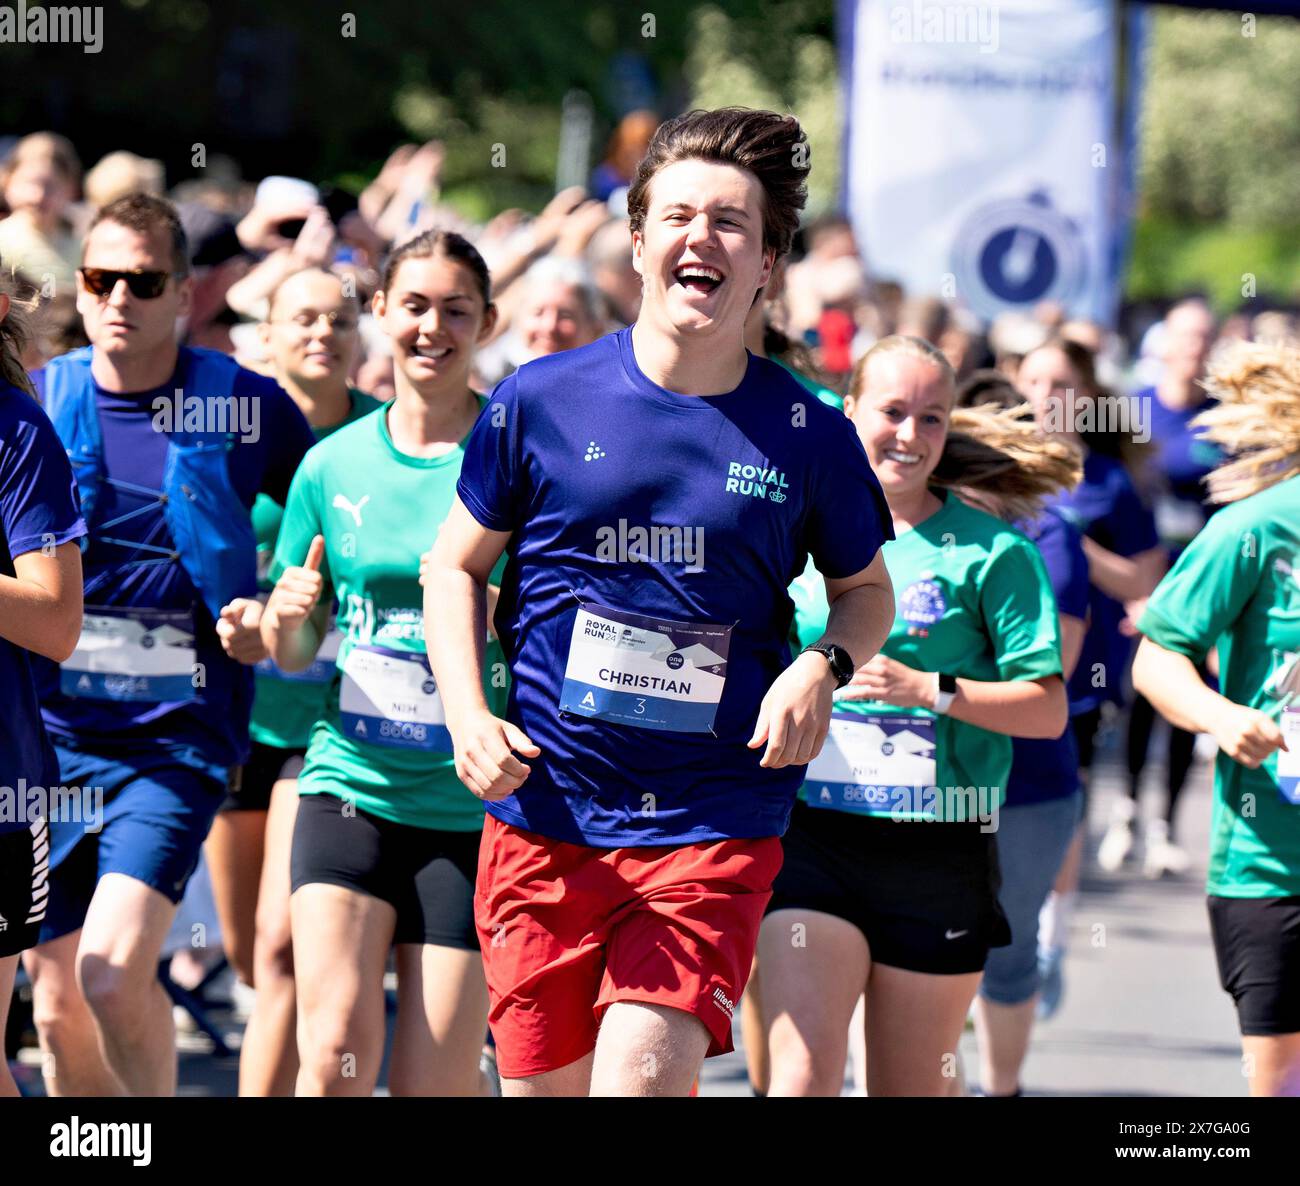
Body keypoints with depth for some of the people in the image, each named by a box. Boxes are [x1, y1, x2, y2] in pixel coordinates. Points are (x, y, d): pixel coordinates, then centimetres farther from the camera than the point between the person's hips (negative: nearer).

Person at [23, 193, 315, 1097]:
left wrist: (278, 616, -3)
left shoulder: (248, 407, -1)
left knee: (113, 973, -21)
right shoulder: (33, 403, 5)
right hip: (47, 739, 3)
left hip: (177, 740, -3)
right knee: (58, 1009, 6)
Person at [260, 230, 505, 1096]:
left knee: (434, 1084, -1)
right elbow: (291, 652, 16)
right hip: (350, 785, 2)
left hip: (471, 804, -2)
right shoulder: (333, 464, 7)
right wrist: (288, 615, -6)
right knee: (336, 1049, -16)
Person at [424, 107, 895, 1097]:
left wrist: (824, 668, -5)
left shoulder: (807, 436, 1)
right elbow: (455, 568, 12)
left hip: (715, 830, -1)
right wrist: (469, 717, -4)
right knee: (543, 1085, 5)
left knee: (642, 1078, -18)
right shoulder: (539, 402, 0)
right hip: (544, 819, 1)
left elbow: (867, 588, 16)